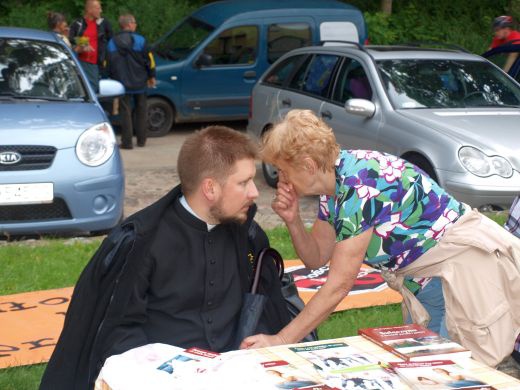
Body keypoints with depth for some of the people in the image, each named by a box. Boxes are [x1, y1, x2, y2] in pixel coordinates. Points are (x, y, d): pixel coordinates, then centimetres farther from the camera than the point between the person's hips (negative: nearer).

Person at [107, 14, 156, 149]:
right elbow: (149, 60, -3)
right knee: (141, 110, 14)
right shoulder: (140, 40, -6)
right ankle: (141, 139, 18)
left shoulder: (112, 43, 0)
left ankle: (127, 142, -3)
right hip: (139, 82, 0)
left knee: (125, 111, 2)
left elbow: (109, 63, 4)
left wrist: (114, 78, 19)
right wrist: (151, 77, 10)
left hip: (123, 82, 0)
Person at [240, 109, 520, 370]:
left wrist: (281, 341, -24)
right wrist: (292, 220, -9)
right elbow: (316, 258, 10)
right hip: (424, 267, 9)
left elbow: (338, 285, -27)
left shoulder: (358, 183, -28)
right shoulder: (332, 182, 1)